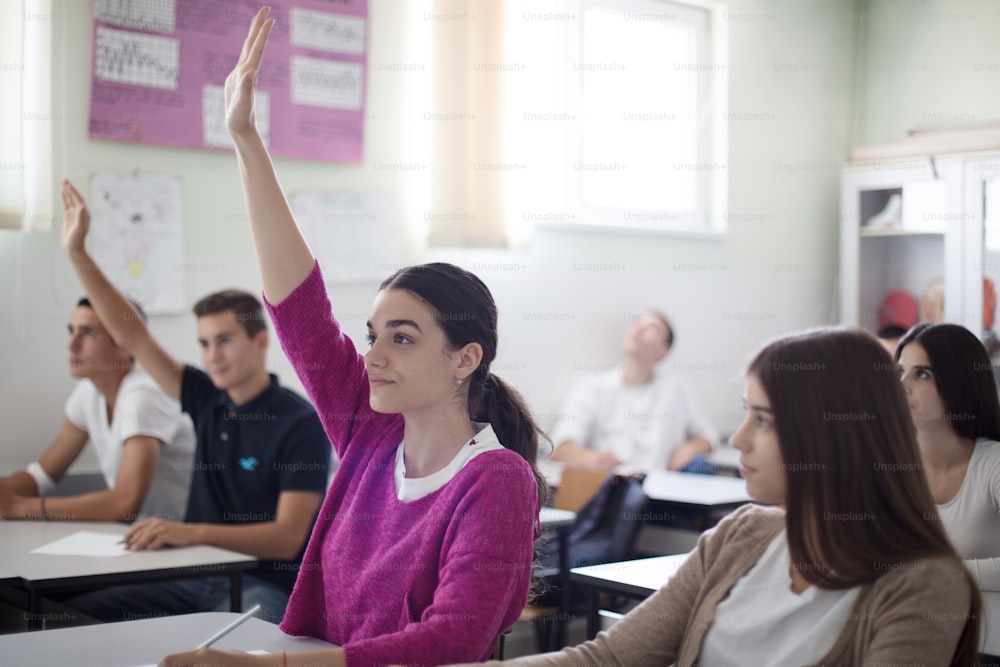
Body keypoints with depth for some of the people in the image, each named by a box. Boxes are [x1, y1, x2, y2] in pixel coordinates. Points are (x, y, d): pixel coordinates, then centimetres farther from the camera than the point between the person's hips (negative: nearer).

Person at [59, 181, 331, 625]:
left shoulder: (301, 423, -9)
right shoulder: (208, 400, 10)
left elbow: (288, 538, -16)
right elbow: (131, 334, 11)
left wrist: (193, 532, -27)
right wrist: (76, 252, 7)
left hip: (267, 587, -6)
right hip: (197, 580, 7)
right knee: (77, 611, -14)